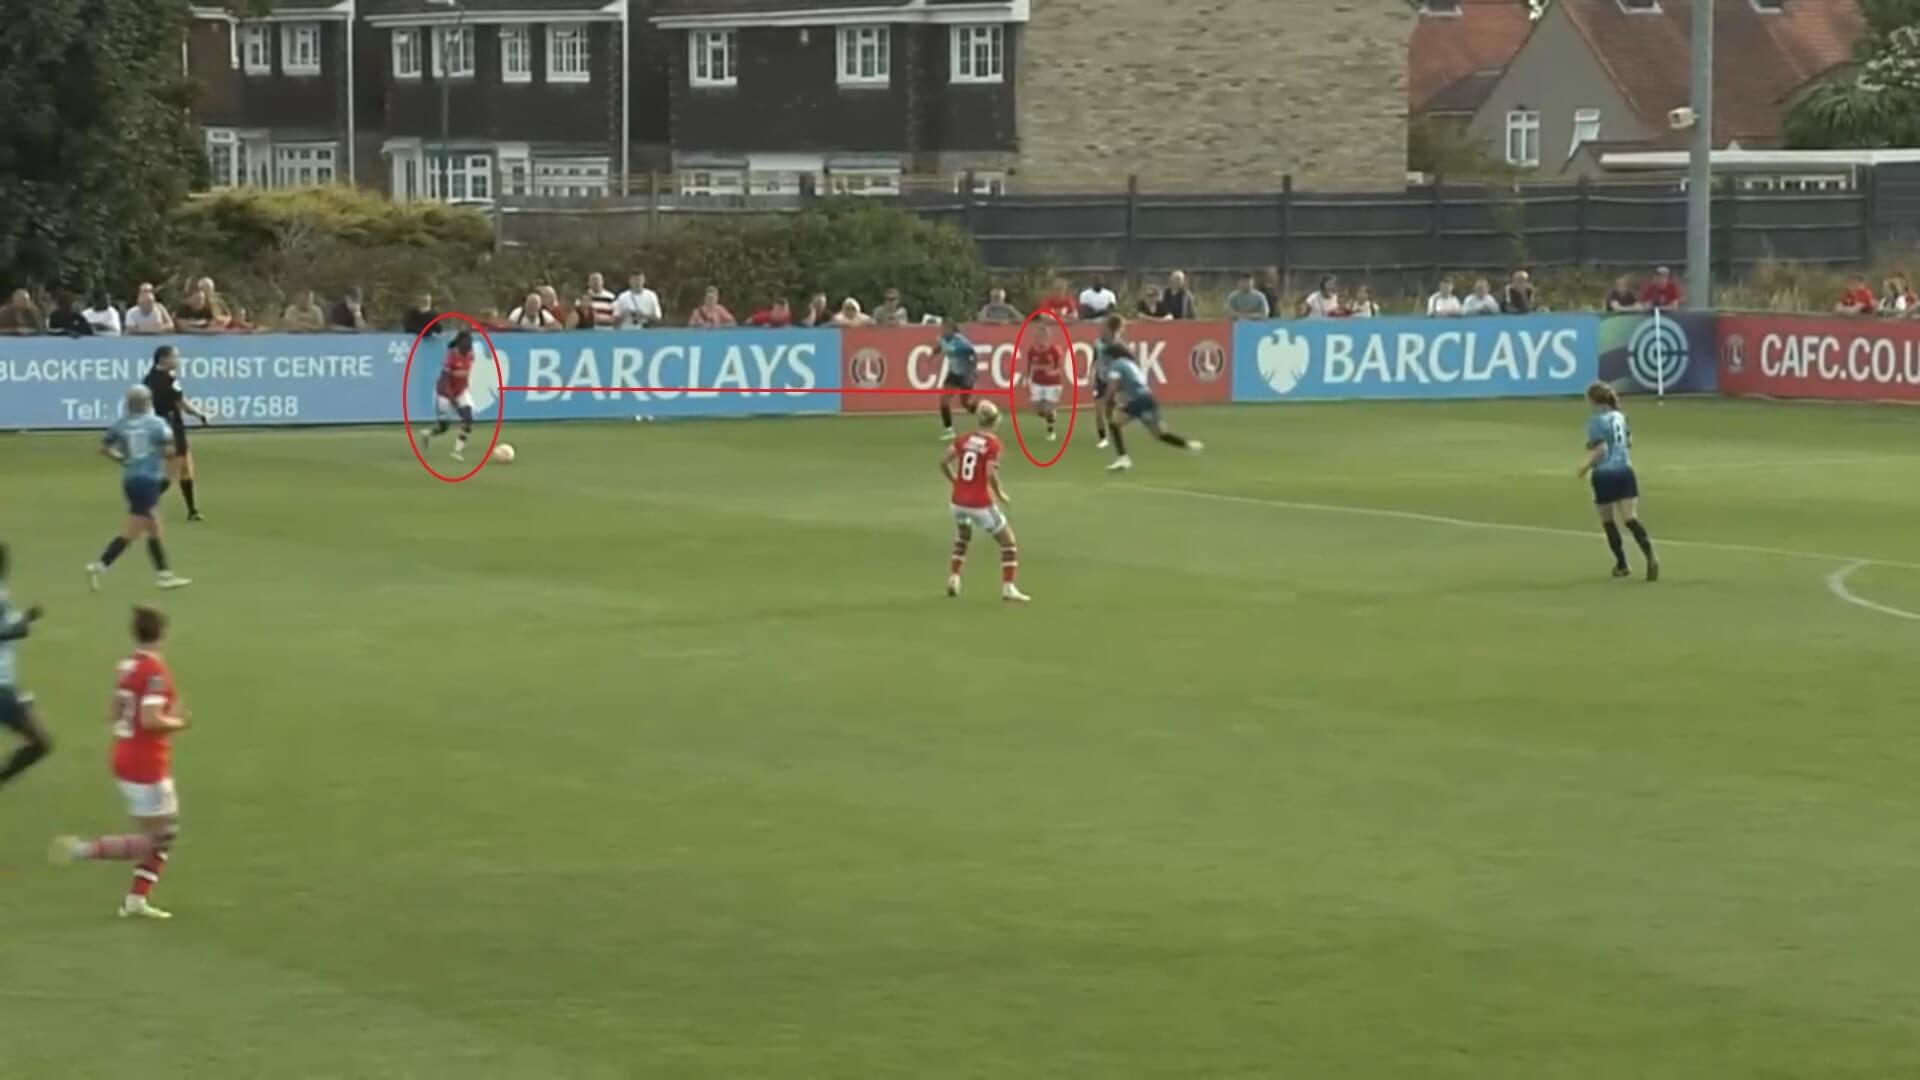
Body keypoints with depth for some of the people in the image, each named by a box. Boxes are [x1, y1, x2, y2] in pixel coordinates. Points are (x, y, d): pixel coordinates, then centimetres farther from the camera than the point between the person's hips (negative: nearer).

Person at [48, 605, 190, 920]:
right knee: (155, 839, -1)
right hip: (147, 765, -9)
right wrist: (177, 723, -9)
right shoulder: (155, 671, -19)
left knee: (167, 833, 16)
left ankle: (137, 899, 16)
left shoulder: (127, 667, 7)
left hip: (125, 759, 9)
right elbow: (151, 719, -27)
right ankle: (84, 849, -9)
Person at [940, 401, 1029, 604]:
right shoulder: (993, 444, -12)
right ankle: (1008, 589, -2)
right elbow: (991, 474, -22)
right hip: (980, 503, -6)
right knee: (1008, 543, 8)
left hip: (959, 501, 6)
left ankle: (953, 579, 24)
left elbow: (943, 463, 4)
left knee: (963, 537, 35)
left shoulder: (965, 439, 3)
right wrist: (1000, 494, -6)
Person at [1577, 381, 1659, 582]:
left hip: (1605, 475, -5)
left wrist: (1586, 465, -6)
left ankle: (1622, 565, 17)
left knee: (1608, 522, 12)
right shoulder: (1619, 416, 10)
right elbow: (1629, 441, 19)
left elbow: (1601, 449, -18)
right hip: (1625, 471, 6)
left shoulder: (1596, 421, -12)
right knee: (1631, 518, -3)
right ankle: (1650, 556, -23)